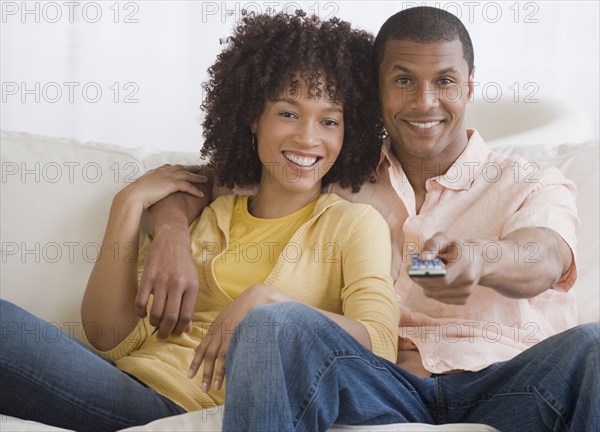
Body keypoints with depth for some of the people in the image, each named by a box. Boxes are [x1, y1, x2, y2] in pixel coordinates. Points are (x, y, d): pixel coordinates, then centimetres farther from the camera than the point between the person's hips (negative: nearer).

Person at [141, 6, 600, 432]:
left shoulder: (533, 186, 15)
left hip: (506, 386, -1)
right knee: (271, 324, -28)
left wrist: (479, 258, -36)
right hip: (379, 387, 1)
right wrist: (173, 234, -6)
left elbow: (543, 259, -10)